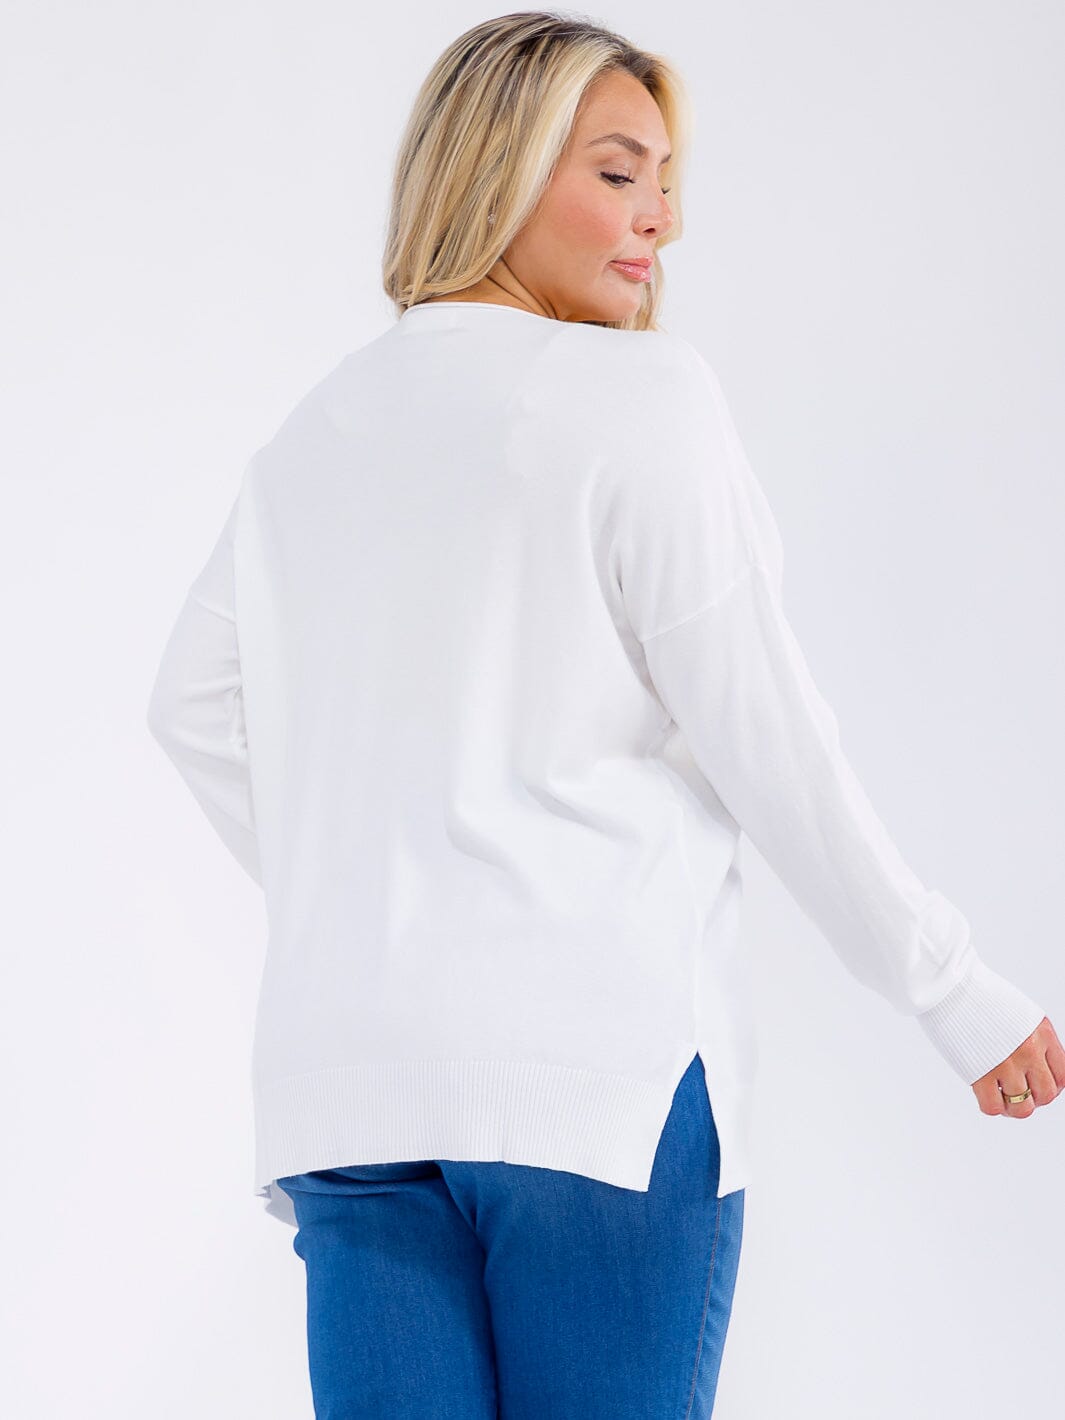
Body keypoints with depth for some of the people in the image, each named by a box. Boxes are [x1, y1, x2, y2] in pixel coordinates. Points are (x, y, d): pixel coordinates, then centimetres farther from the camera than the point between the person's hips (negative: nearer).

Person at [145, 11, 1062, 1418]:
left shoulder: (316, 431, 14)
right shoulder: (640, 394, -5)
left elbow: (196, 703, 23)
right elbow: (763, 736, -8)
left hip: (345, 1077, 6)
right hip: (605, 1061, -6)